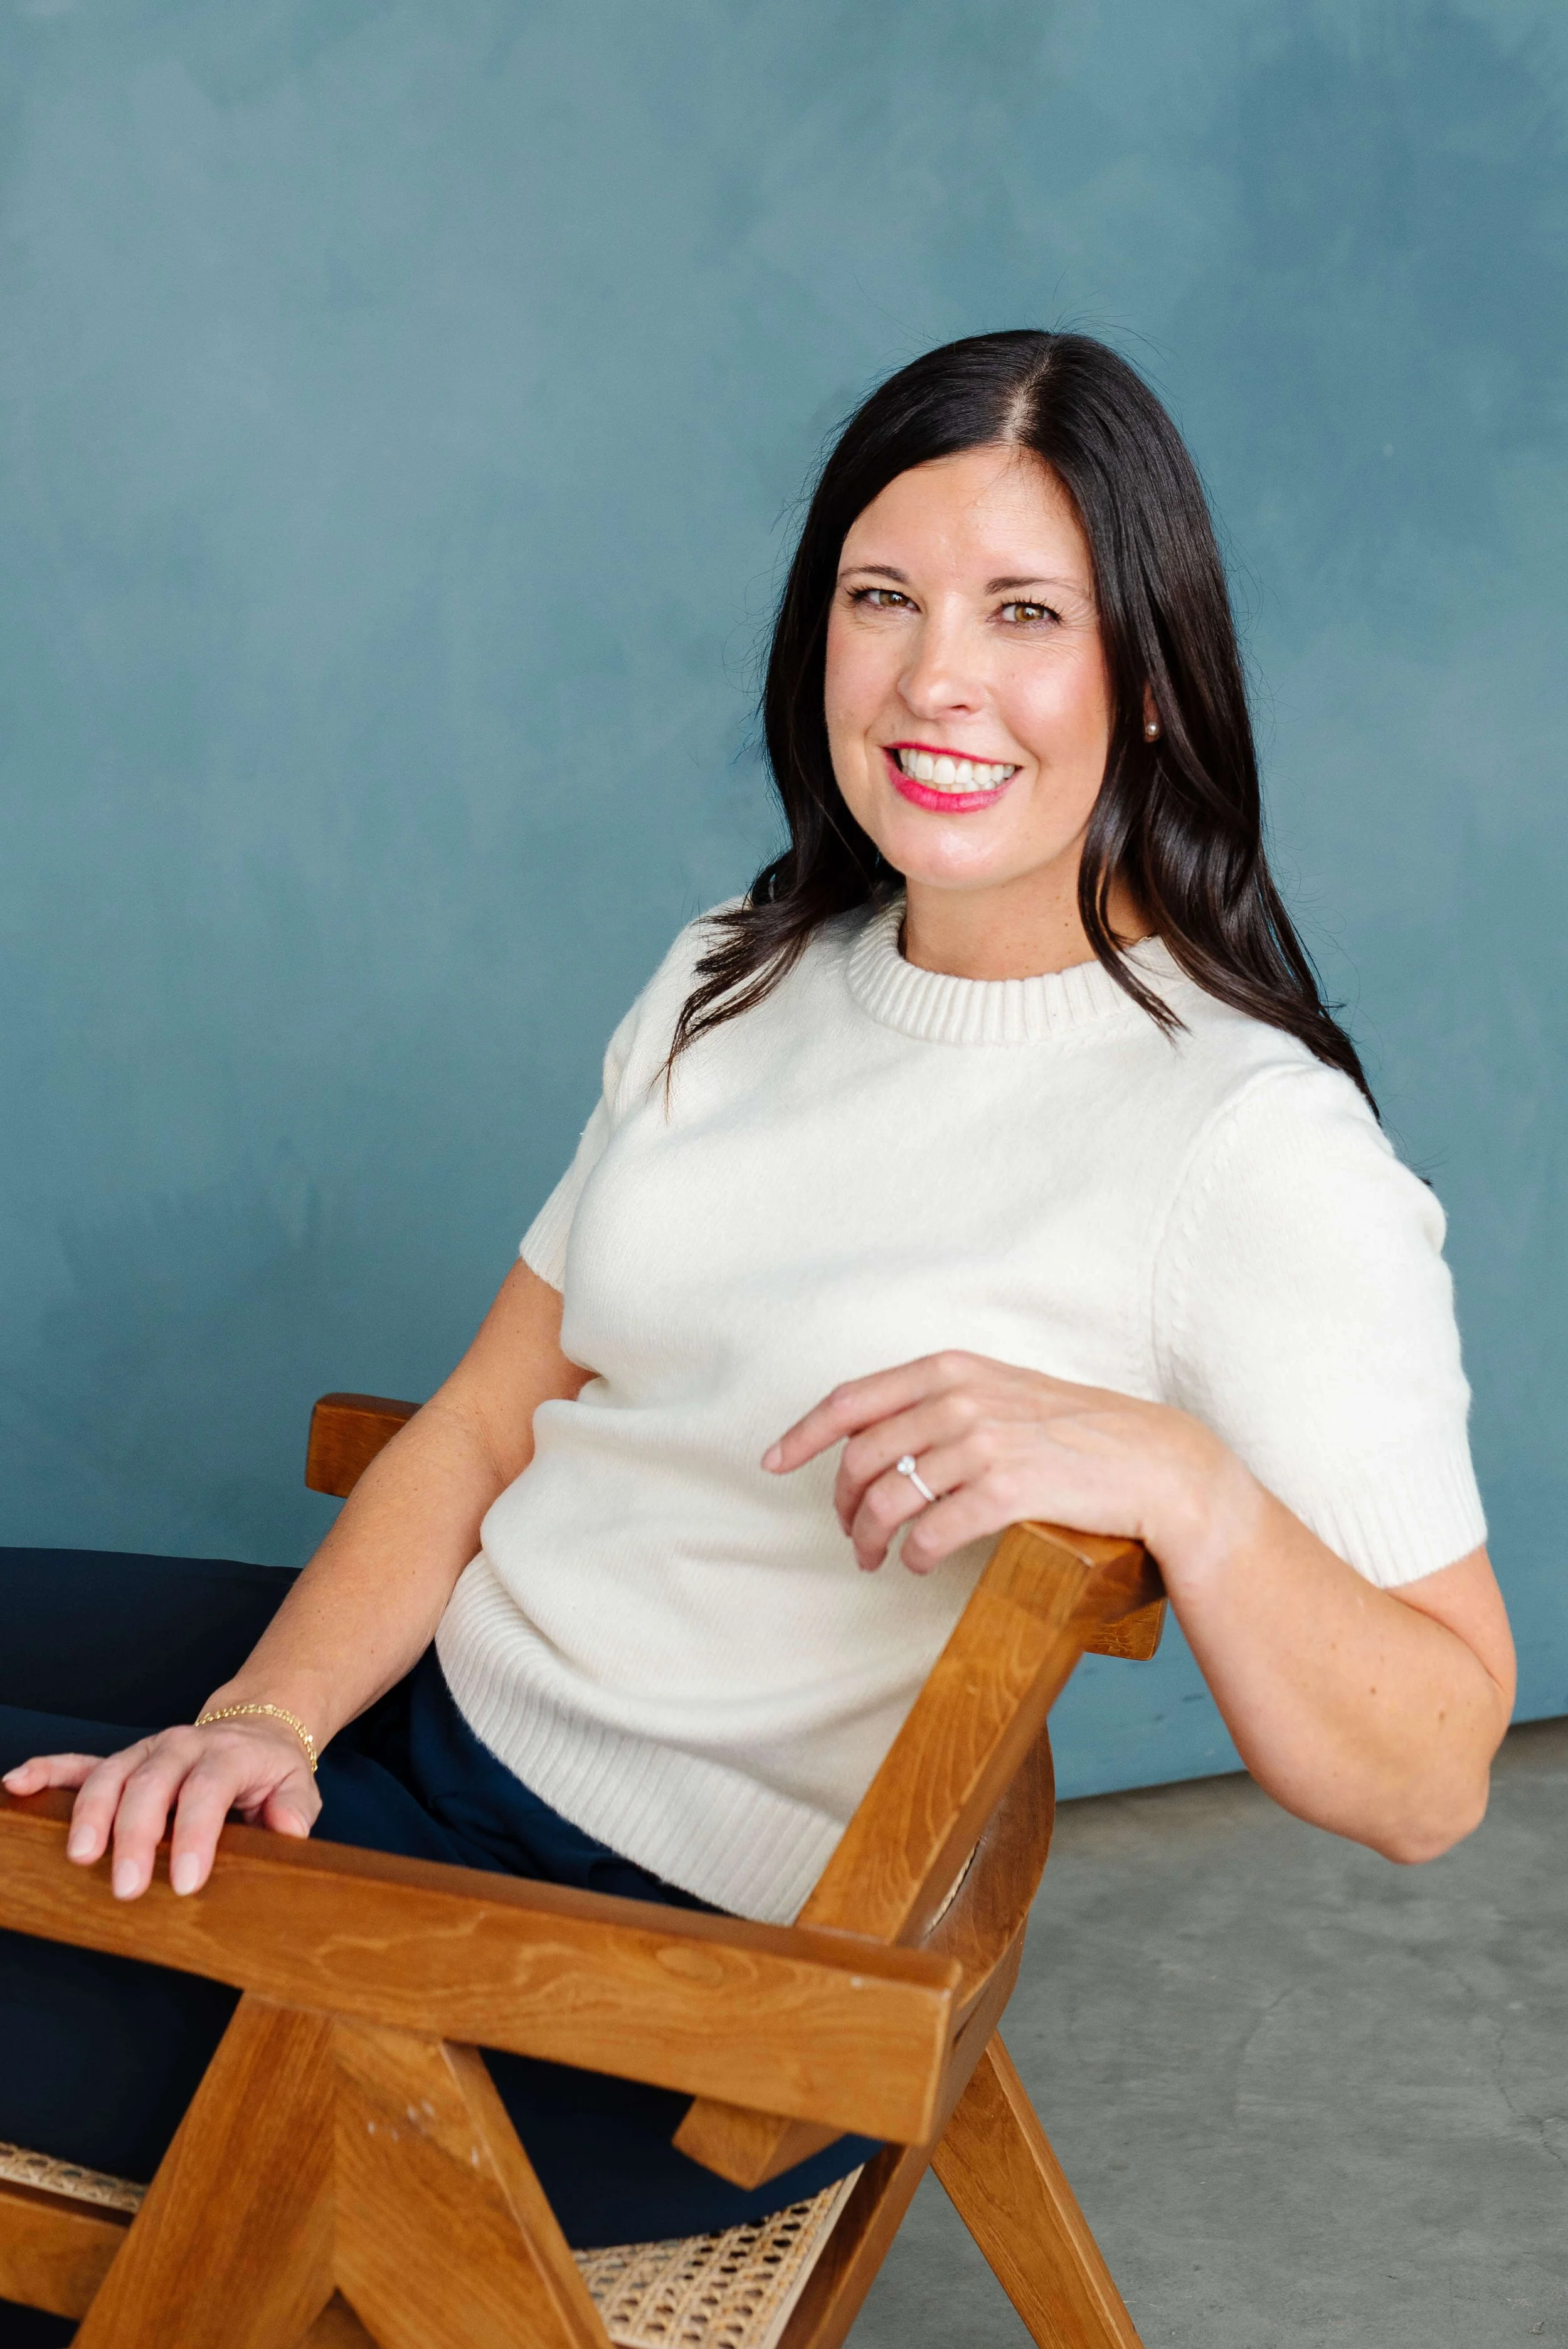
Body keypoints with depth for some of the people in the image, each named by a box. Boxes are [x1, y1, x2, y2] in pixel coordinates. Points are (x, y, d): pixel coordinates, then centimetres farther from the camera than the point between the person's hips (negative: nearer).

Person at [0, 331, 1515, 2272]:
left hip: (694, 1956, -7)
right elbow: (488, 1418, 5)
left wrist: (1178, 1478, -33)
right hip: (436, 1692, 7)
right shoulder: (744, 985, 5)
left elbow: (1429, 1781, -16)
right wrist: (268, 1712, -11)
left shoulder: (1256, 1146, -17)